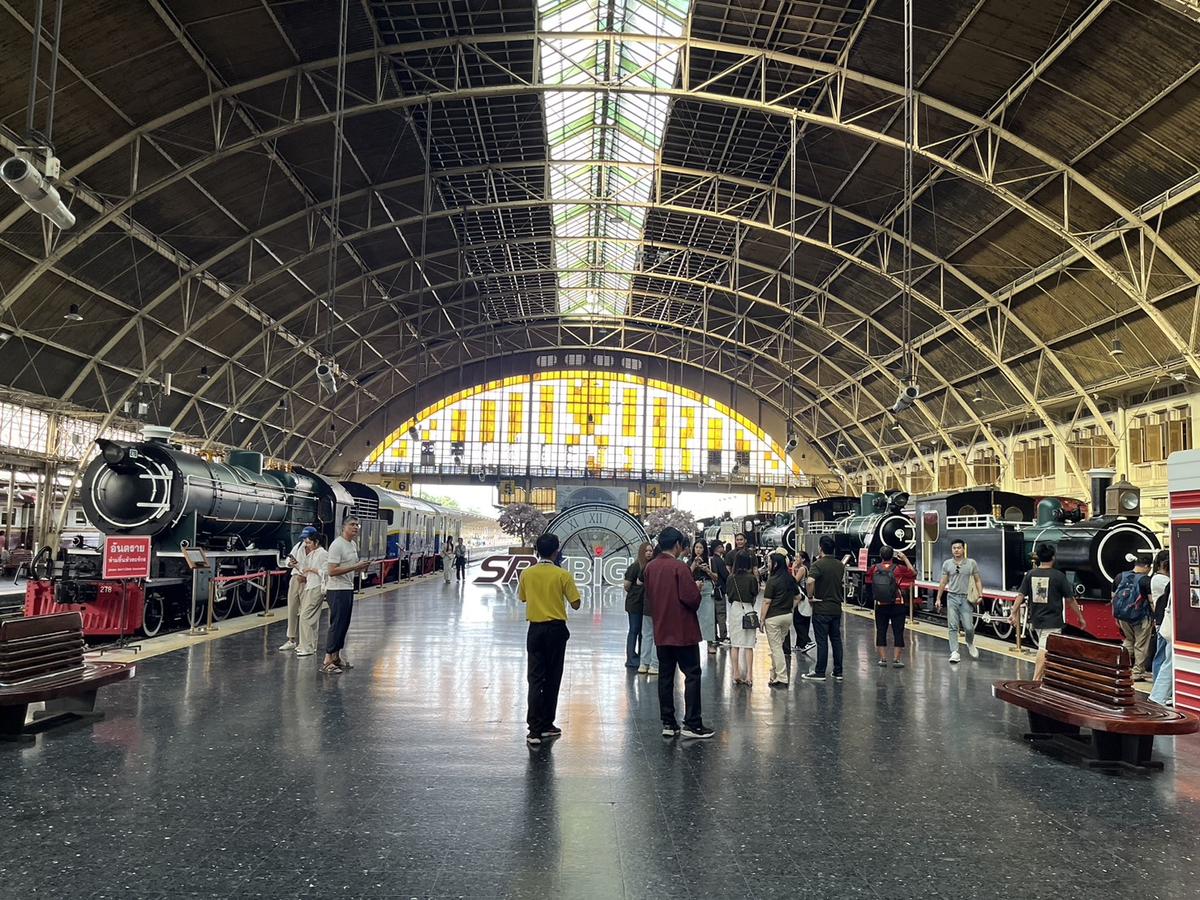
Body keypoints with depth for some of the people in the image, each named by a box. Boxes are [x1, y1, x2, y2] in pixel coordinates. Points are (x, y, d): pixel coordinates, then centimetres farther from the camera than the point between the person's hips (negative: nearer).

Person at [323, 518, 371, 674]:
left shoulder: (353, 544, 13)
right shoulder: (337, 545, -17)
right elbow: (332, 571, -23)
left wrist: (361, 567, 3)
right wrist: (355, 567, -25)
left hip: (348, 589, 10)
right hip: (337, 590, -9)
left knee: (344, 625, 14)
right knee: (337, 625, -9)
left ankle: (336, 656, 23)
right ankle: (327, 661, -5)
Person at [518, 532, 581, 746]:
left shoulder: (526, 574, -2)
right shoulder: (562, 575, -10)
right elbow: (575, 604, -7)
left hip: (535, 629, 1)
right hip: (556, 629, -1)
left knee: (535, 679, 1)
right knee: (552, 679, 11)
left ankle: (535, 730, -8)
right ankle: (546, 725, 19)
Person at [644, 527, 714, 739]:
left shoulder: (650, 567, 5)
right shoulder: (679, 567, -16)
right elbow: (691, 598, -20)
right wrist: (697, 589, 0)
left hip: (661, 631, 6)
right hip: (683, 630, -6)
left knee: (666, 676, 11)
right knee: (692, 674, 2)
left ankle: (668, 723, 13)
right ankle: (692, 724, 1)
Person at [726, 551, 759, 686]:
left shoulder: (731, 578, -4)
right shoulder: (752, 578, -11)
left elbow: (727, 594, 4)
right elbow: (755, 594, -1)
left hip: (734, 609, 2)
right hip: (748, 609, -2)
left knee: (735, 644, 11)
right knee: (748, 645, 4)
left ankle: (736, 674, 12)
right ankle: (749, 675, 2)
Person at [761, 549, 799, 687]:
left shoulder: (772, 580, -15)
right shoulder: (791, 578, 4)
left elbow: (766, 602, -14)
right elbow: (797, 596, 12)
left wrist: (761, 620, -8)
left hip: (773, 617, -7)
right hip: (788, 616, 7)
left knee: (776, 647, 1)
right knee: (778, 645, 19)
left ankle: (782, 679, 2)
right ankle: (774, 674, 26)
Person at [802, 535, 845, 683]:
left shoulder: (818, 564, -14)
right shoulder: (840, 565, 6)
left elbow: (810, 581, -31)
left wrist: (810, 595, -16)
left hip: (821, 608, -6)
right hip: (836, 608, 6)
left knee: (822, 641, -1)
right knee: (836, 640, 11)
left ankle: (820, 672, 5)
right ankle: (838, 672, 16)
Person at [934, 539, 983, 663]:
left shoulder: (972, 563, 2)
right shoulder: (947, 564, 5)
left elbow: (978, 580, 6)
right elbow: (943, 582, 10)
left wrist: (980, 595, -7)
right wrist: (938, 599, 8)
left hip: (966, 598, -1)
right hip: (952, 597, 1)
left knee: (968, 627, -3)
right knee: (953, 627, -2)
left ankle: (970, 644, 29)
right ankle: (954, 652, 0)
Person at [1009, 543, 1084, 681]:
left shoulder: (1030, 574, 1)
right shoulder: (1058, 576, -9)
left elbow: (1020, 595, -4)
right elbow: (1070, 599, -3)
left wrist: (1013, 613, -2)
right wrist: (1080, 617, 7)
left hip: (1036, 620, 5)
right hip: (1052, 622, -5)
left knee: (1043, 648, 21)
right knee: (1044, 651, -8)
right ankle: (1036, 680, -15)